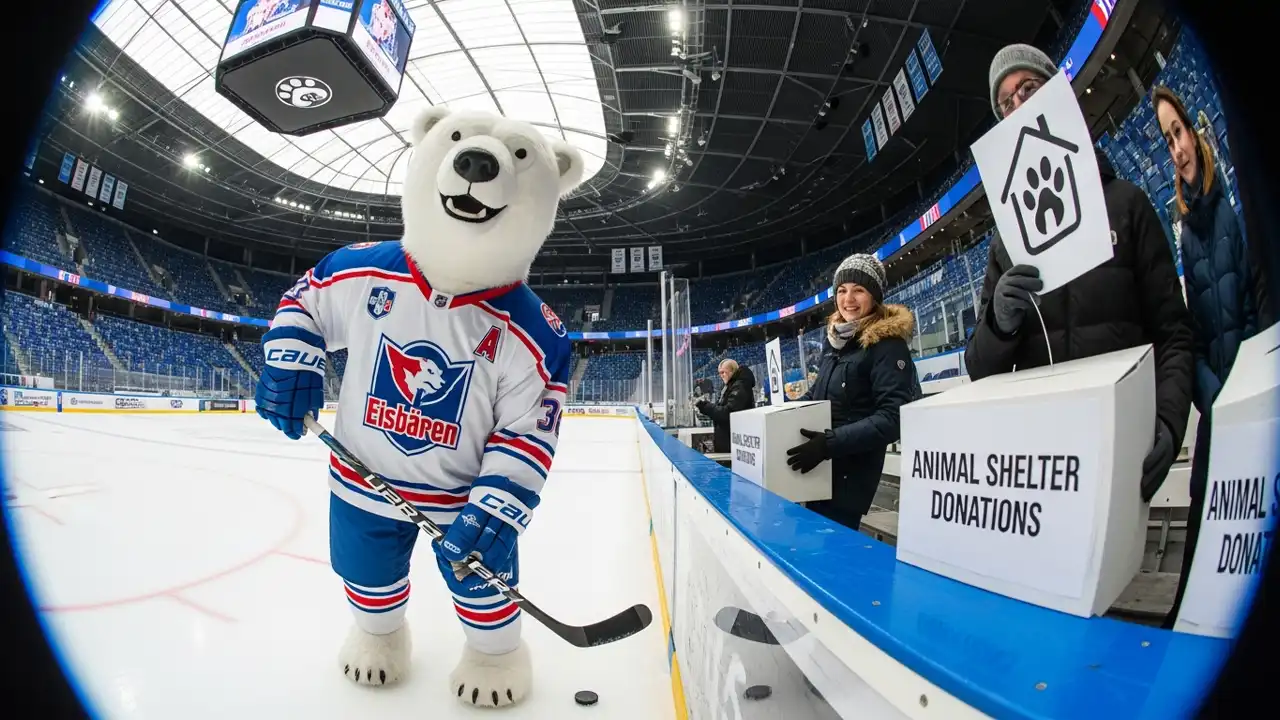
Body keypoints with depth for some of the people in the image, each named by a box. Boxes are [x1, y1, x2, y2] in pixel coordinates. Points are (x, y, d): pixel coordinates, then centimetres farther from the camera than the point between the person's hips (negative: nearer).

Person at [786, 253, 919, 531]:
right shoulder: (834, 339, 9)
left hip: (851, 474, -7)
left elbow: (893, 418, -21)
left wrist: (830, 442, -28)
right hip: (819, 469, 7)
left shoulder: (888, 344, -13)